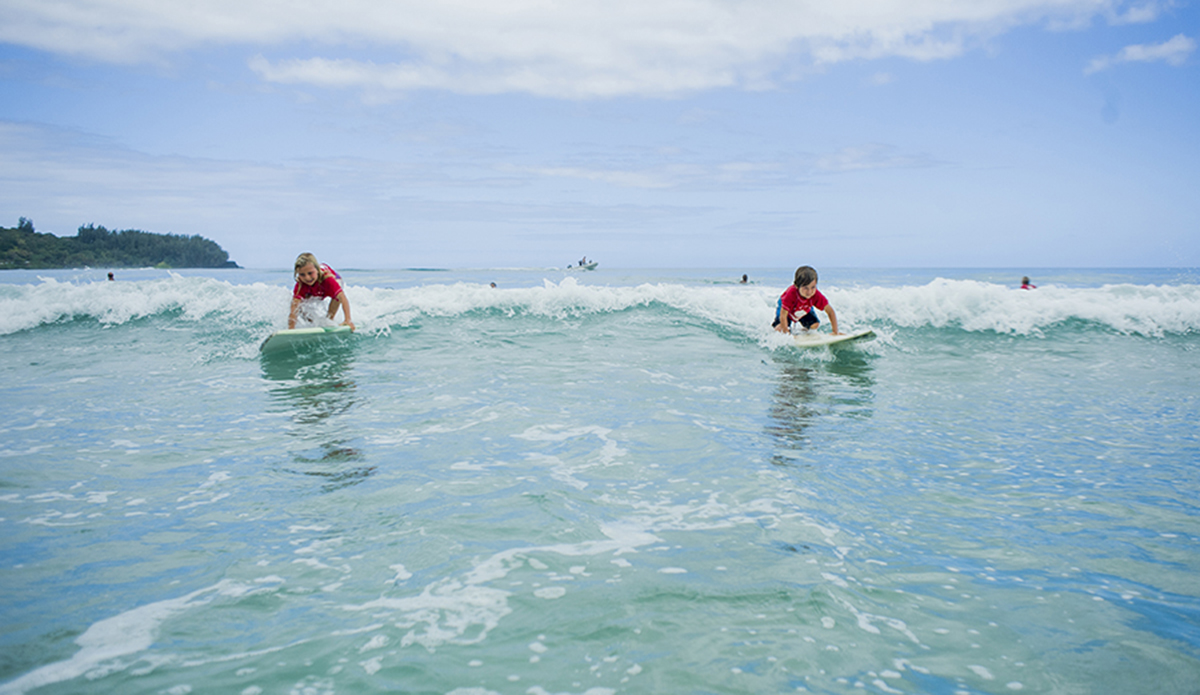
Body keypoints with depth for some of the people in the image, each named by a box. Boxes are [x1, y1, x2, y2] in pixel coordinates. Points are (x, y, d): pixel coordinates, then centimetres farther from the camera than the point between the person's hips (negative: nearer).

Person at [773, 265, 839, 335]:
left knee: (814, 325, -14)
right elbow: (783, 315, -39)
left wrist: (835, 332, -36)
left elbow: (830, 311, -32)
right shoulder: (791, 293, -45)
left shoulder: (816, 295, -37)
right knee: (780, 328, -21)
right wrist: (785, 331, -40)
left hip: (805, 310, 3)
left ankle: (806, 329, 22)